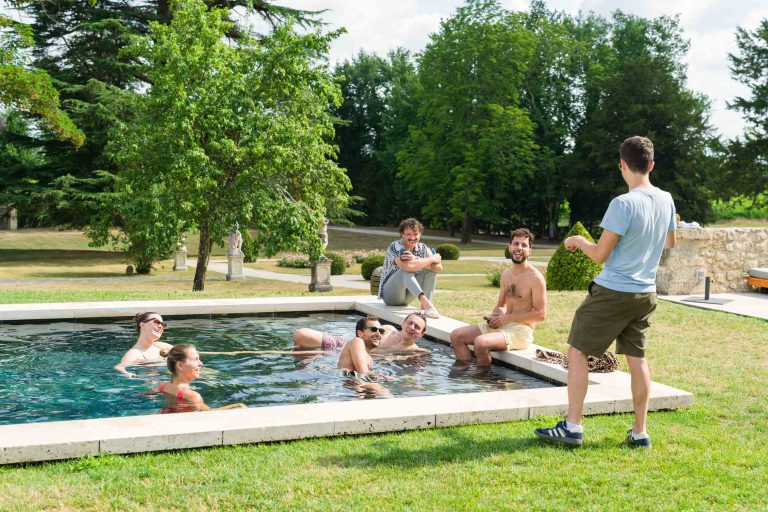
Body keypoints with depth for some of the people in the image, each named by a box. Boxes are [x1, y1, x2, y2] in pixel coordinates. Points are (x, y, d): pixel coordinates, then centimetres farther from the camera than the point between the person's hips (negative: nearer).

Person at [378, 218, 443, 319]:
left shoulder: (422, 248, -1)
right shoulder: (395, 247, -18)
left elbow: (439, 267, -18)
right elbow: (408, 267, -37)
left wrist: (417, 260, -32)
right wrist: (431, 259, -26)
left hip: (406, 298, 6)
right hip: (390, 295, -6)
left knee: (431, 269, -10)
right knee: (407, 270, -31)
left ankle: (425, 307, -20)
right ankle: (426, 302, -47)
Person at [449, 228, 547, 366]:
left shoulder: (535, 277, -10)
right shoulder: (506, 274, 13)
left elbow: (541, 314, -14)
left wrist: (508, 317, -14)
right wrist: (495, 315, -2)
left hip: (522, 330, -8)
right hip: (499, 325, 8)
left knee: (481, 342, -32)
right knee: (456, 335, -3)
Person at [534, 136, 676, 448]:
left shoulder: (623, 204, -20)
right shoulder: (666, 200, 3)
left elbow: (600, 255, -17)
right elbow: (670, 243, 20)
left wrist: (578, 242, 2)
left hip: (612, 292, -7)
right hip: (645, 293, 7)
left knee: (577, 352, 3)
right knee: (637, 358, 12)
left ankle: (572, 427, 4)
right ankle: (640, 432, 16)